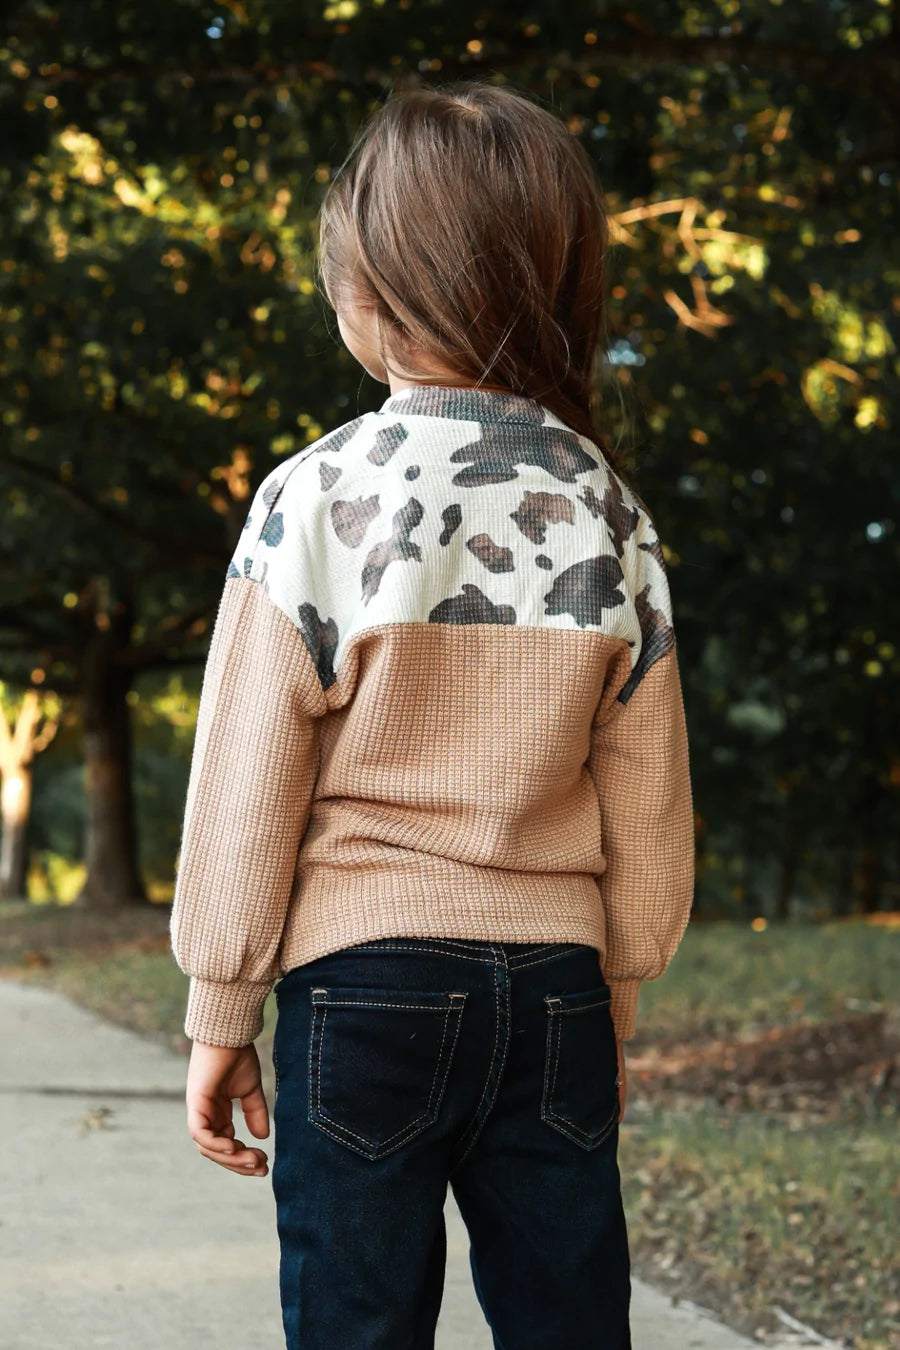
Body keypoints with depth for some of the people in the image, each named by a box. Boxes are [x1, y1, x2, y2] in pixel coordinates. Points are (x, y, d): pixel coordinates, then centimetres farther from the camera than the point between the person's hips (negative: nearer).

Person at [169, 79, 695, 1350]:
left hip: (363, 975, -3)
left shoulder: (316, 499, -8)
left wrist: (220, 1016, 3)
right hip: (555, 989, 3)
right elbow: (648, 808, 6)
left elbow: (245, 784, -6)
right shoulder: (611, 515, 2)